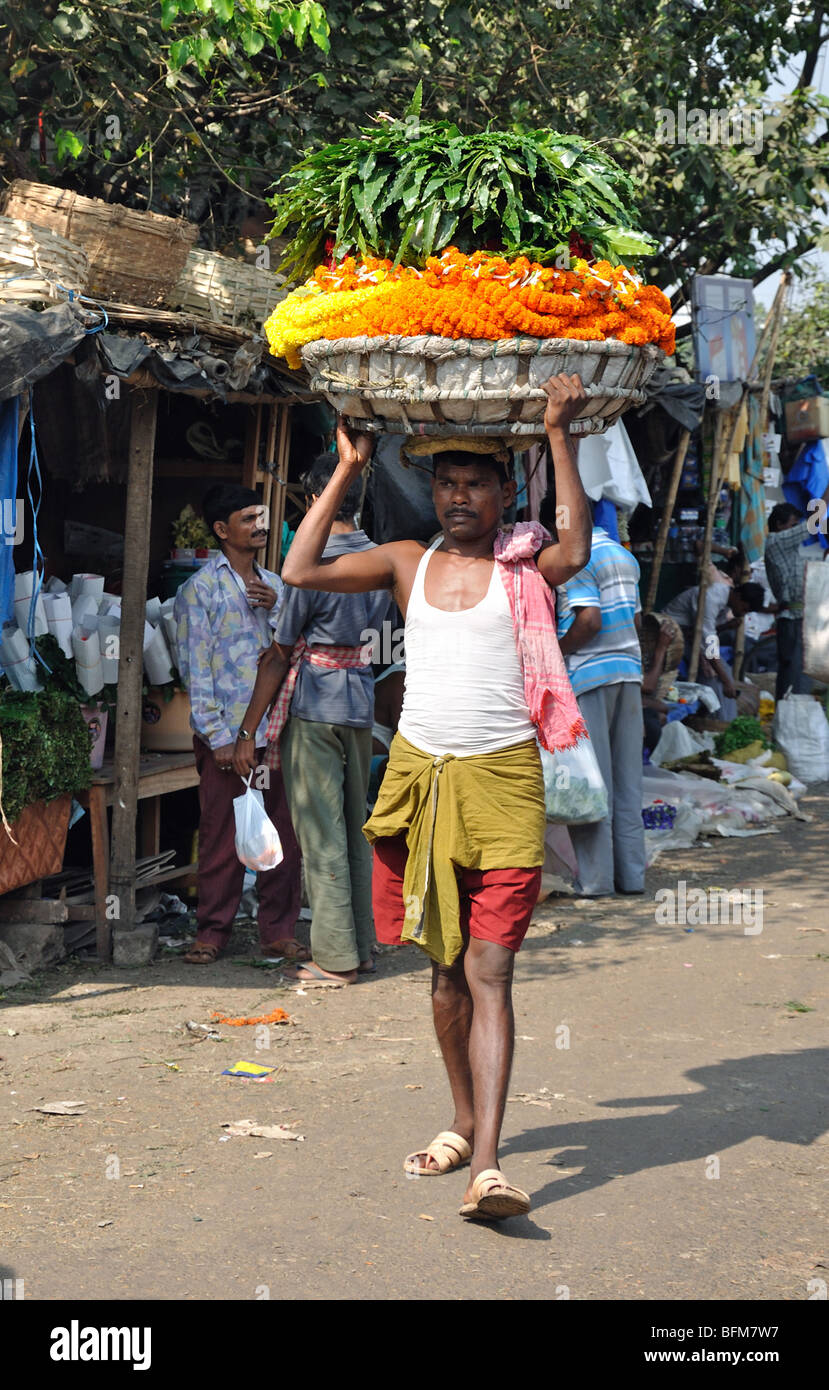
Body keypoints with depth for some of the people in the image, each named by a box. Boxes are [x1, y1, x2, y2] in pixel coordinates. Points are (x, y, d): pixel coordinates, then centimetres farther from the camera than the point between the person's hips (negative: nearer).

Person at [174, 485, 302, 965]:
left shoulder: (275, 584, 16)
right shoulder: (201, 589, 0)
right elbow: (195, 668, -5)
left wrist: (276, 610, -3)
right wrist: (218, 736, -11)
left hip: (277, 729, 5)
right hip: (228, 734, -5)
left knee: (284, 835, 4)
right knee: (223, 838, -1)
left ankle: (279, 930, 14)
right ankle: (213, 932, 11)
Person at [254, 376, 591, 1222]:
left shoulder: (524, 568, 2)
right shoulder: (408, 564, 10)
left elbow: (577, 549, -20)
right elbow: (301, 572, 2)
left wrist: (559, 436, -19)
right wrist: (348, 469, 2)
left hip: (503, 783, -3)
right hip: (418, 775, 4)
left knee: (489, 974, -9)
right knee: (444, 966, 14)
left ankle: (487, 1167, -14)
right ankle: (463, 1123, 31)